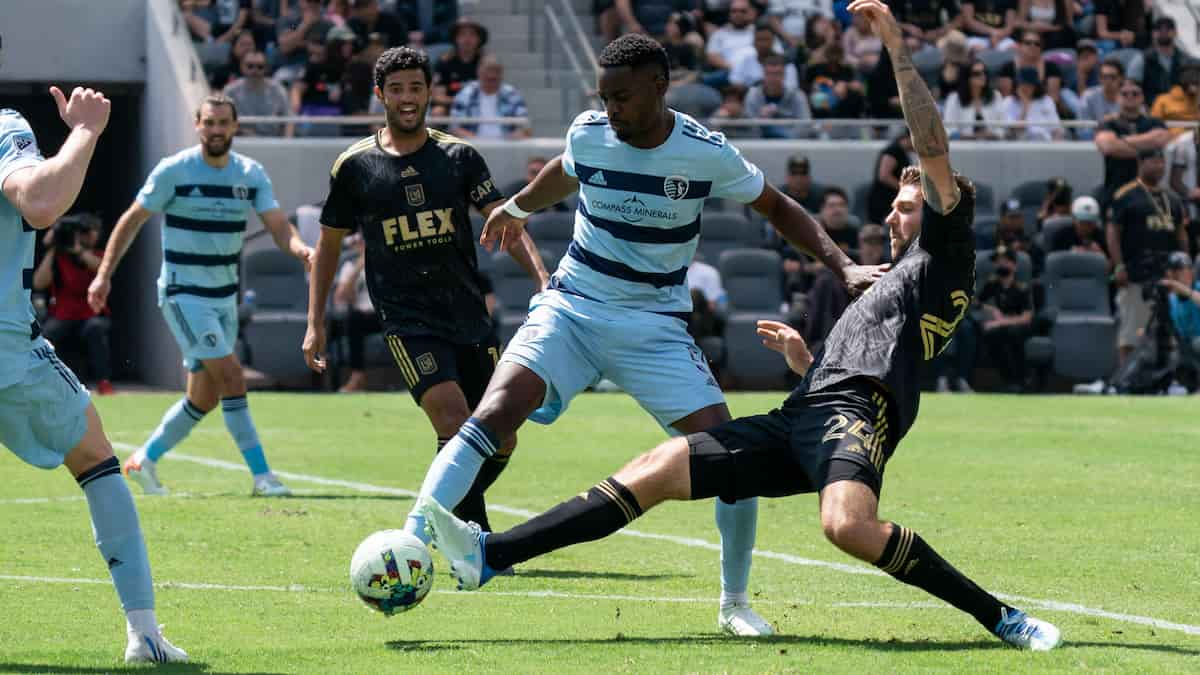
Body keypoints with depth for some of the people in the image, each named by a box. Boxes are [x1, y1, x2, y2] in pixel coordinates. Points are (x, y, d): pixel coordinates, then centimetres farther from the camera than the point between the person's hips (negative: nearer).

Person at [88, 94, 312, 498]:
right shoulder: (174, 171, -11)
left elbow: (278, 226, -5)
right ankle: (261, 476, -15)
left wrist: (301, 249, -27)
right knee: (231, 377, -17)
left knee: (205, 397, 9)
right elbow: (132, 220, -3)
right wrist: (104, 275, -7)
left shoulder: (251, 174, 2)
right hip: (183, 294, -6)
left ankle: (145, 460, 27)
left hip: (224, 296, 6)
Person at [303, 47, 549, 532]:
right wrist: (315, 323, 9)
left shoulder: (460, 156, 7)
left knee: (501, 442, 2)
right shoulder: (355, 166, 3)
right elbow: (329, 244, 13)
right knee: (456, 428, -22)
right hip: (407, 323, -3)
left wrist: (542, 279, -16)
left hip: (471, 317, 4)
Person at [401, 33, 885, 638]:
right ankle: (409, 538, -29)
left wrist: (843, 267, -7)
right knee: (494, 415, -25)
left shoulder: (707, 153, -11)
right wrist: (517, 208, 39)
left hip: (656, 327, 0)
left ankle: (735, 604, 9)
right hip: (570, 309, 1)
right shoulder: (587, 134, -6)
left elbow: (777, 208, 5)